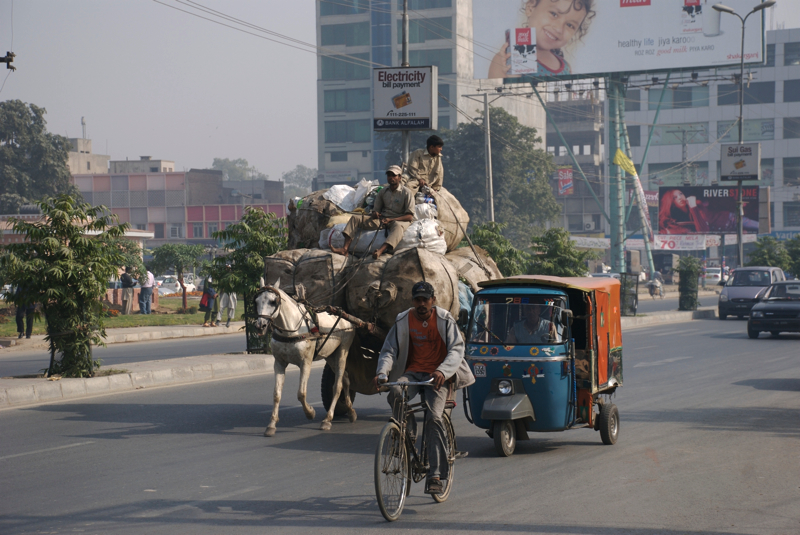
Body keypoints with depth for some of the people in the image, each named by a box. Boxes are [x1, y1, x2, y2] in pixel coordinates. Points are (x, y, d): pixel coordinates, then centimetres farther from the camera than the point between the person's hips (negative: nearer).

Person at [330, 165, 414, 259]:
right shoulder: (382, 192, 13)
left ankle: (380, 251, -69)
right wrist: (375, 214, -11)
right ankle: (345, 249, -26)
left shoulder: (406, 193, -3)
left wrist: (391, 220, -22)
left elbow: (409, 216, -11)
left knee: (397, 226, -44)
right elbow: (376, 209, 16)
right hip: (382, 219, 6)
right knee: (355, 218, -9)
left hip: (399, 220, -6)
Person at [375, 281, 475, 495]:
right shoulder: (403, 321, 2)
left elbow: (456, 349, -12)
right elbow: (389, 350, 1)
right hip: (412, 372, 2)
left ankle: (436, 475, -19)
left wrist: (442, 371, -31)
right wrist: (382, 373, -19)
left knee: (434, 417, -21)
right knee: (396, 393, -32)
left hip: (437, 376, -2)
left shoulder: (445, 320, -4)